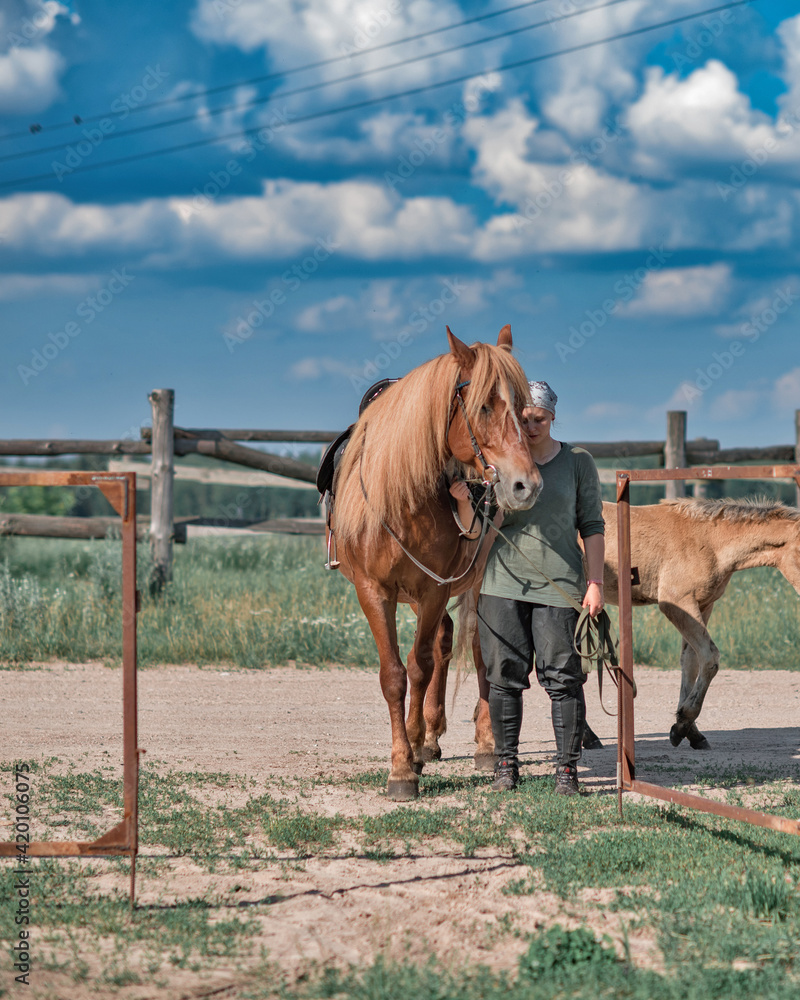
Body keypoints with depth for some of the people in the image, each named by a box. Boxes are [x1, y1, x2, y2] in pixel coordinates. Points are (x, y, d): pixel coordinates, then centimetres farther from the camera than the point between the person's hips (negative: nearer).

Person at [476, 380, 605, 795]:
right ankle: (506, 764, 13)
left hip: (559, 584, -1)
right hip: (503, 584, 1)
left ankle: (566, 768, 2)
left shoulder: (577, 462, 4)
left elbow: (592, 526, 4)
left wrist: (595, 583, -3)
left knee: (563, 678, -4)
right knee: (504, 677, 4)